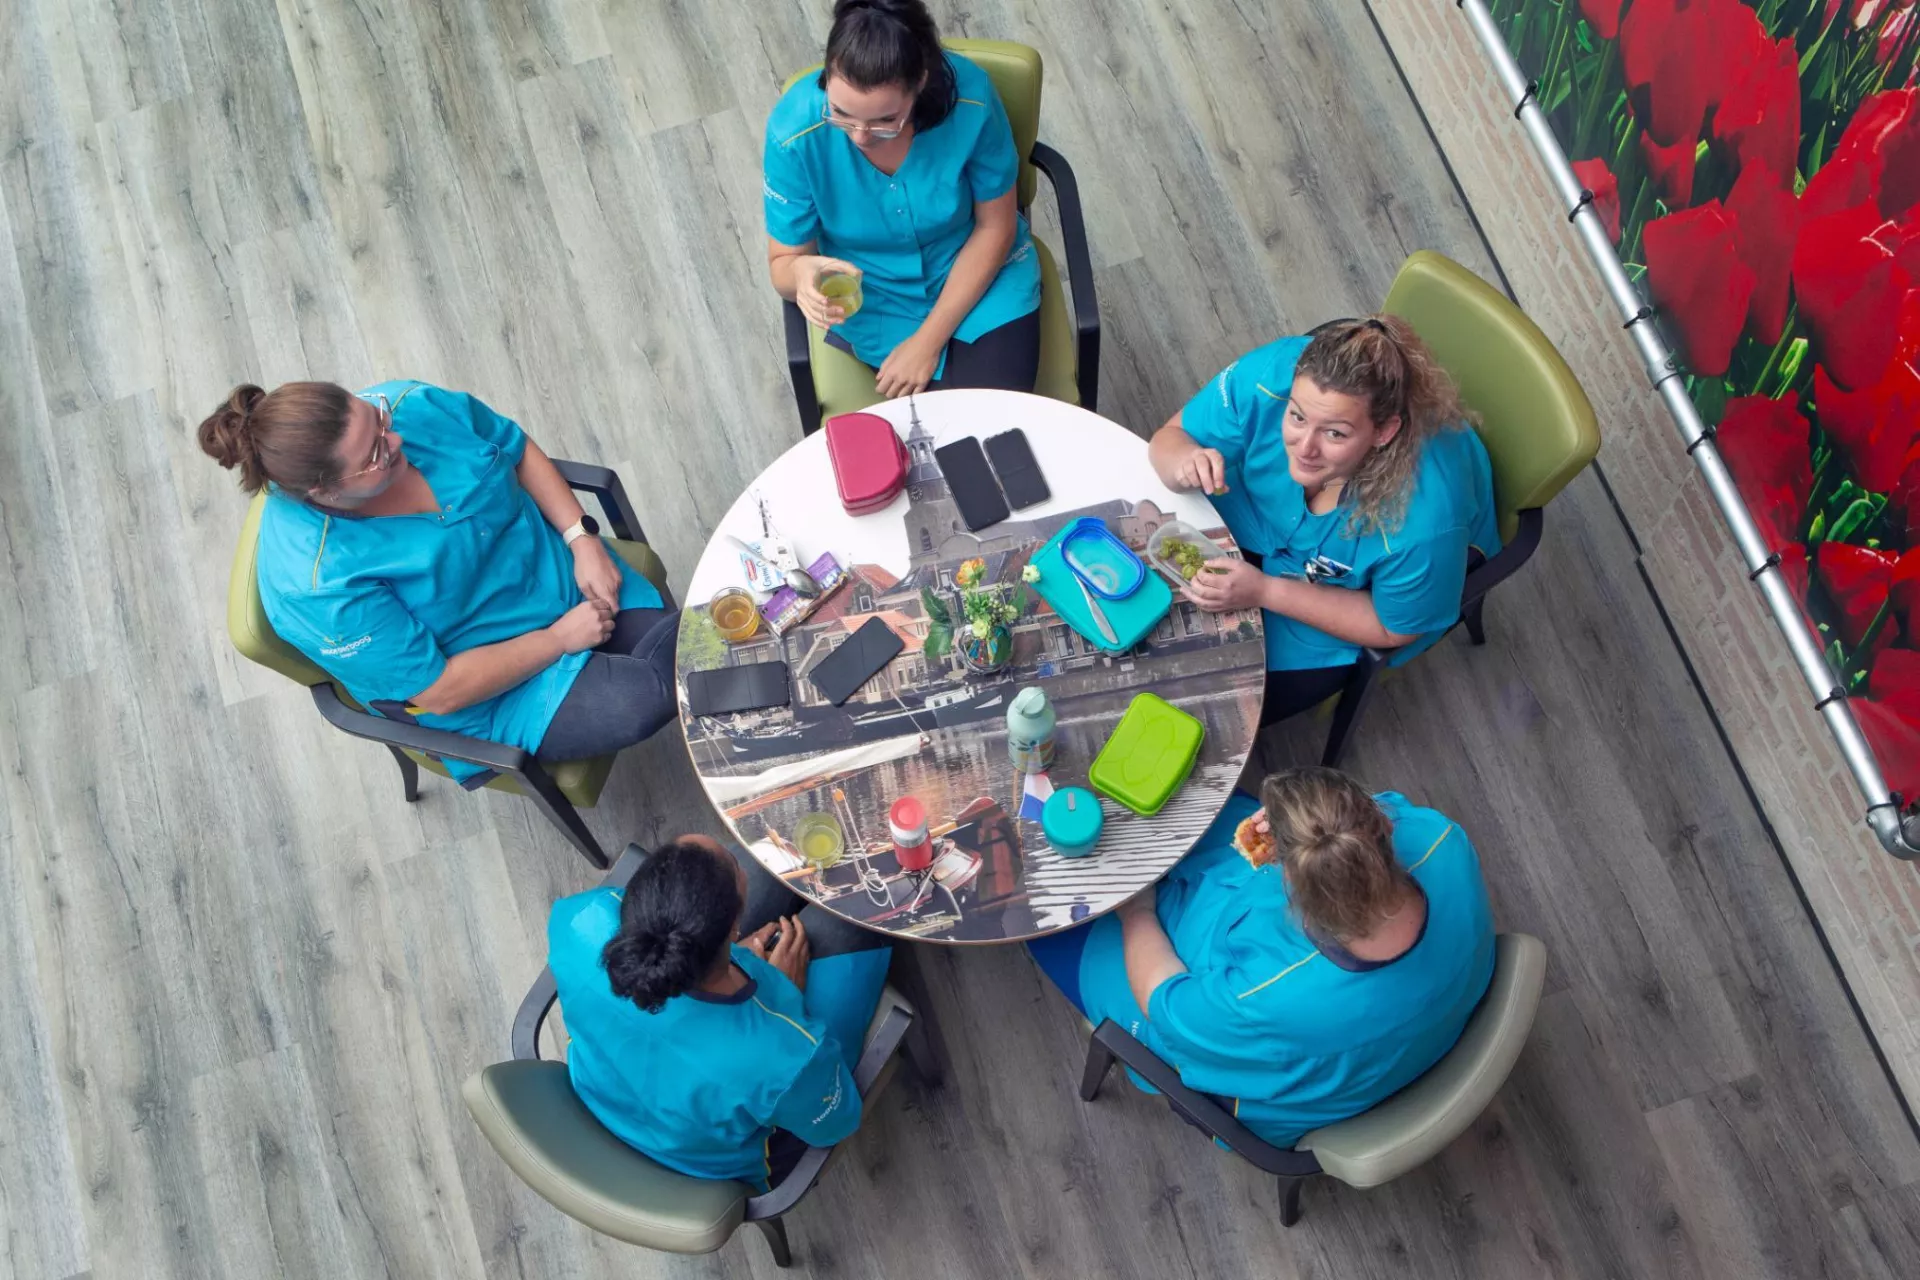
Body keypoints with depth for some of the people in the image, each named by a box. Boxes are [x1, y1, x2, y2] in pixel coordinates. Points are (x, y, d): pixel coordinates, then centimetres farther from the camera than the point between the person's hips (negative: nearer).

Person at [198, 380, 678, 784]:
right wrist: (560, 638, -19)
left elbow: (521, 453, 1)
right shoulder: (316, 585, -30)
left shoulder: (413, 406, -17)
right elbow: (441, 691, -22)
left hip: (564, 573, 5)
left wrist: (584, 541, -11)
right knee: (643, 700, -26)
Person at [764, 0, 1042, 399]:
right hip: (872, 300, 0)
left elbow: (995, 226, -12)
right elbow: (783, 262, -12)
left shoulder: (970, 96, -26)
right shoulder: (795, 130, -25)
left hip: (984, 278, 0)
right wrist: (802, 273, -39)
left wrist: (929, 339, -17)